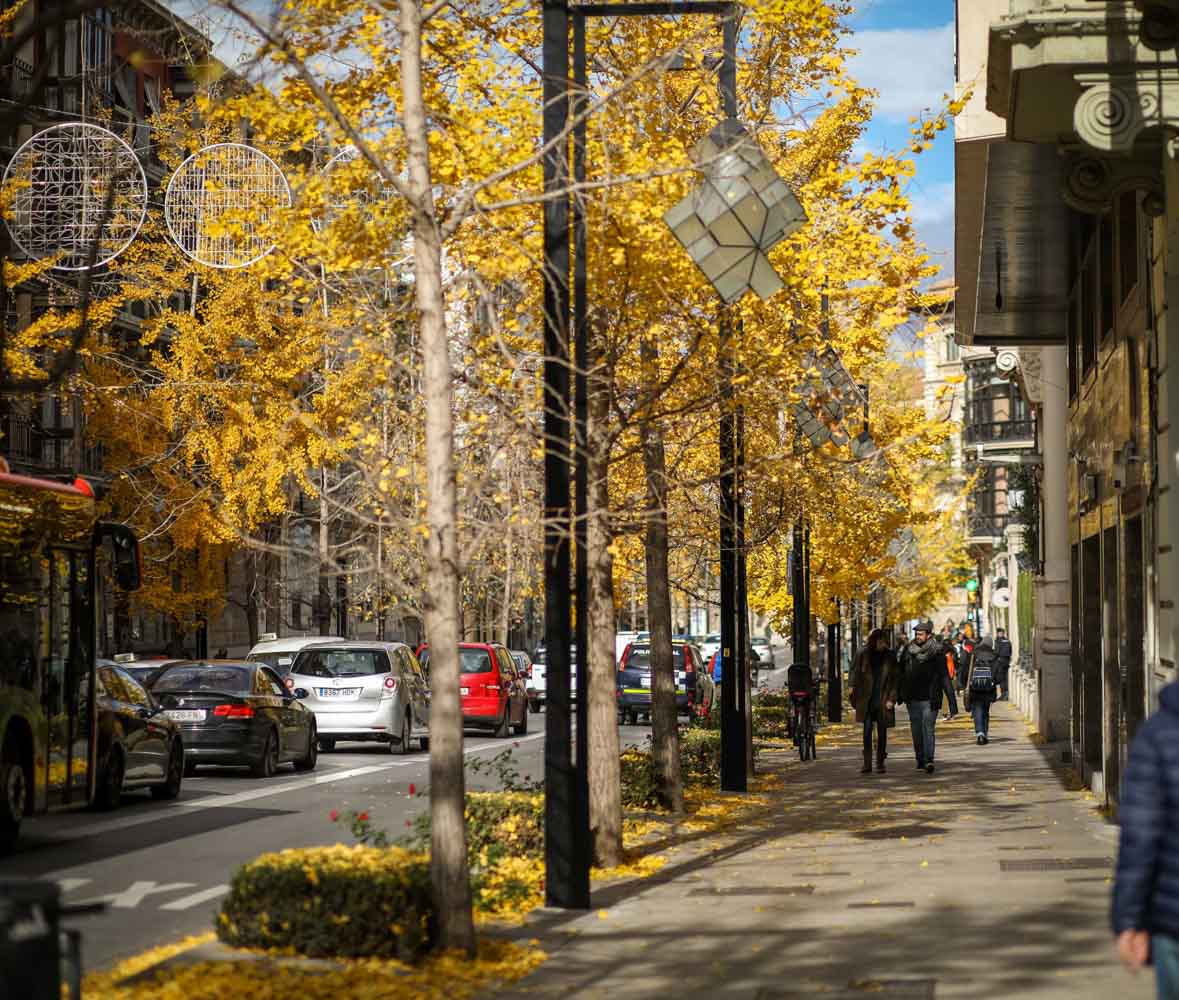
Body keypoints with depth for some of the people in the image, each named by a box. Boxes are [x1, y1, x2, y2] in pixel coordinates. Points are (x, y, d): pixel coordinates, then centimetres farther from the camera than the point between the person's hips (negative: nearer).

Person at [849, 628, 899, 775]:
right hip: (867, 700, -1)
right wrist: (855, 696, -2)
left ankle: (880, 763, 12)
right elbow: (855, 675, 5)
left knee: (882, 732, 3)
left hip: (883, 701, 1)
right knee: (867, 731, -3)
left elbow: (895, 679, 4)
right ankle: (867, 764, -1)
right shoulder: (863, 654, 1)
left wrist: (892, 698, -5)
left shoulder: (890, 657, 3)